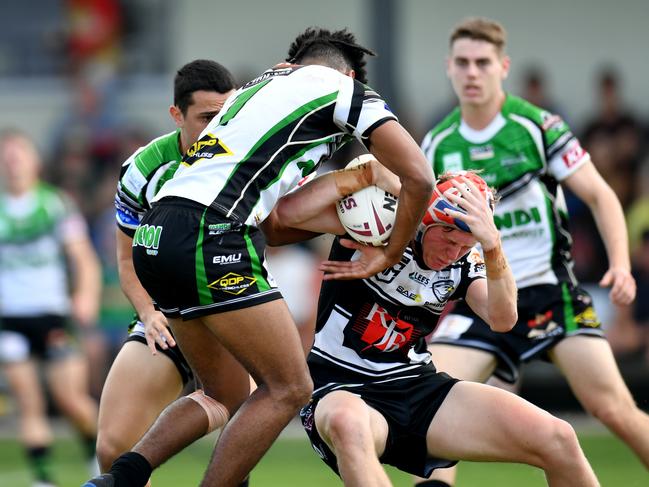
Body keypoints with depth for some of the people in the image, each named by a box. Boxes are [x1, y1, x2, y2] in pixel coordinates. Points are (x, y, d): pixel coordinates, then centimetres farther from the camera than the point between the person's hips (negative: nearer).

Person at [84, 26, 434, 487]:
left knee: (226, 395, 18)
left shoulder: (260, 84, 32)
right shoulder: (343, 87, 11)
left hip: (156, 237, 8)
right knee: (288, 389, 1)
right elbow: (419, 177, 3)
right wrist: (391, 254, 14)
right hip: (210, 236, -8)